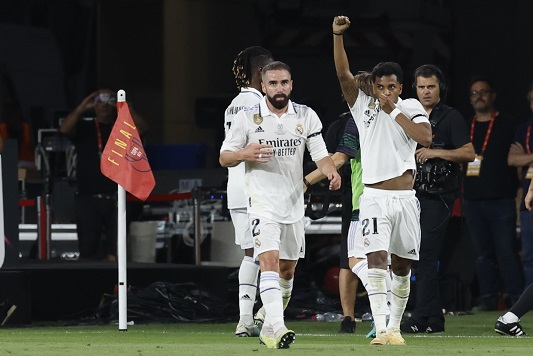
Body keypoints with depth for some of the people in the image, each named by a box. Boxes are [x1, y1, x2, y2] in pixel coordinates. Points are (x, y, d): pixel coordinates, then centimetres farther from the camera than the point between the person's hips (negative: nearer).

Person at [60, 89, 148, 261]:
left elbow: (142, 128, -7)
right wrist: (81, 108, -20)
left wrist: (126, 108, -17)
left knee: (114, 253, -5)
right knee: (87, 251, -1)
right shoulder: (84, 127, 9)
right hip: (88, 198, 0)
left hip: (116, 199, 0)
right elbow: (64, 129, -9)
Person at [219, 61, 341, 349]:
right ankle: (278, 328, -32)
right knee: (269, 260, -21)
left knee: (287, 269, 11)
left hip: (294, 203, 5)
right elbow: (224, 158, 1)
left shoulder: (306, 116, 5)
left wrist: (331, 171, -21)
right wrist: (244, 154, -21)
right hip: (262, 203, -5)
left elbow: (320, 153, 1)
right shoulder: (247, 117, -3)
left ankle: (268, 328, 27)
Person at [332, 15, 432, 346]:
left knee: (402, 267, 9)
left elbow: (425, 137, -13)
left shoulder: (411, 108, 5)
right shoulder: (363, 105, 3)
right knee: (377, 260, -17)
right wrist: (338, 35, -23)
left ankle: (395, 327, 23)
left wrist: (394, 111, -11)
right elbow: (344, 74, -10)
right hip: (374, 197, -2)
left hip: (405, 198, 2)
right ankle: (381, 329, -23)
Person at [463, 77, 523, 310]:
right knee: (483, 253, 4)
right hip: (473, 201, 4)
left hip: (501, 200, -4)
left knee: (507, 251, -9)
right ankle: (488, 298, 7)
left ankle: (517, 298, -8)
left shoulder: (507, 125, 5)